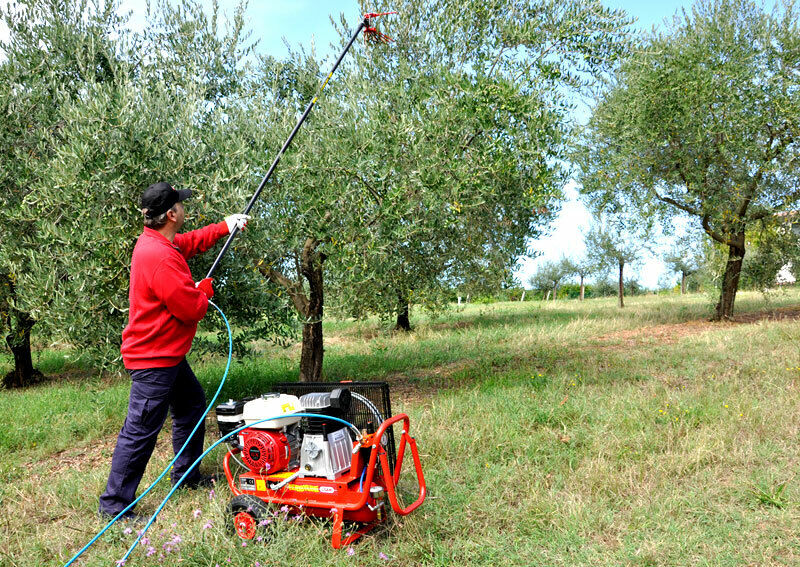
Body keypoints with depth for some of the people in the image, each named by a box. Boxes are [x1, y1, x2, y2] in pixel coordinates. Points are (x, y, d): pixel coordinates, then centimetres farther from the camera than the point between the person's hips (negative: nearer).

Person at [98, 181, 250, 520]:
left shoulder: (156, 241, 6)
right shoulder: (160, 258, -27)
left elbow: (192, 241, 28)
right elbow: (192, 308, -24)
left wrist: (225, 227, 23)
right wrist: (205, 290, -3)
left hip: (168, 355, 11)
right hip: (153, 359, -11)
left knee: (193, 405, 22)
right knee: (140, 431, -4)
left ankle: (186, 476, 36)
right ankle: (113, 505, 8)